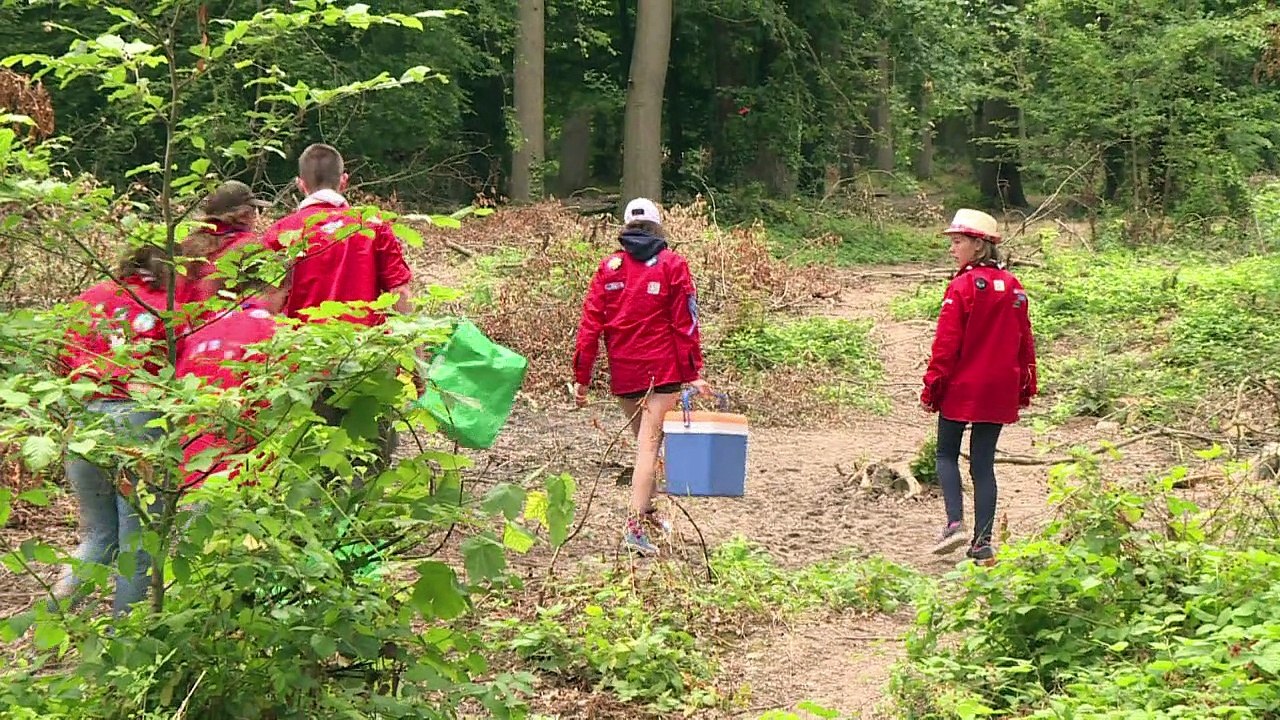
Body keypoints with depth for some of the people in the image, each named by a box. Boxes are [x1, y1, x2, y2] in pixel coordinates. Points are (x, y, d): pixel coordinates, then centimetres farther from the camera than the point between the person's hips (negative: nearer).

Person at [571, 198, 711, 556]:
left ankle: (647, 509, 31)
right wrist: (692, 374, -4)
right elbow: (685, 324, -5)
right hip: (662, 371, -4)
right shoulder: (672, 265, -1)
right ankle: (635, 523, -17)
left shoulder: (608, 267, 6)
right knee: (649, 443, -7)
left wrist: (581, 377, 6)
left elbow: (589, 325, 3)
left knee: (644, 439, 21)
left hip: (623, 374, 4)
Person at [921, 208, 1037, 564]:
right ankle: (983, 541, 5)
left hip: (961, 388, -5)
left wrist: (932, 386, -6)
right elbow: (1025, 340, 10)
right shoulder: (1013, 287, 5)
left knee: (947, 455, 11)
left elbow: (946, 342, -13)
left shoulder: (962, 286, -14)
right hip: (999, 391, 5)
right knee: (984, 463, 8)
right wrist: (1026, 386, 19)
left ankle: (955, 522, -7)